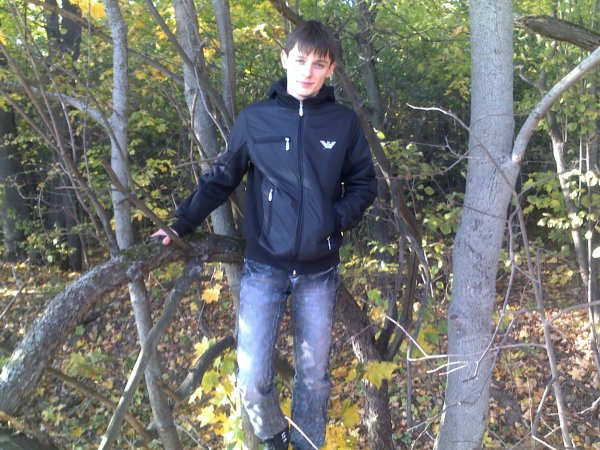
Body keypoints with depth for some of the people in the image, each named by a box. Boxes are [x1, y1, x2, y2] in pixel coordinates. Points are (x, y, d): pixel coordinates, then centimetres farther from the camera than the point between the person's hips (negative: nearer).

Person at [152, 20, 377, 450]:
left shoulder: (345, 122, 0)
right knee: (252, 378, -1)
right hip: (264, 268, -1)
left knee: (314, 376, 13)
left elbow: (364, 183, 9)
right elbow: (221, 179, 6)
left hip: (319, 272, 1)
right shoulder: (255, 119, -2)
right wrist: (181, 224, -2)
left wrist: (338, 218, -9)